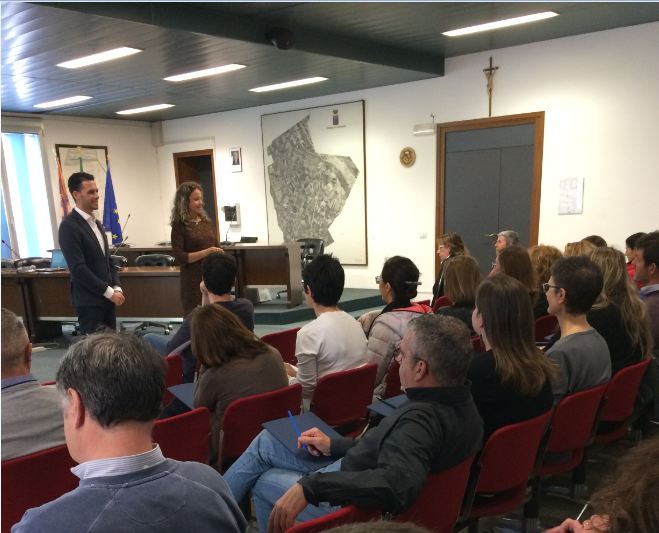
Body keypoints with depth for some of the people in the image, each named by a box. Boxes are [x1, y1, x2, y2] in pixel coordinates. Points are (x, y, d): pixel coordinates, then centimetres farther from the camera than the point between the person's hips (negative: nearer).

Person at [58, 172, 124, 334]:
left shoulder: (96, 224, 13)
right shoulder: (69, 226, -14)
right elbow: (78, 268, -19)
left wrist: (116, 288, 3)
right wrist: (109, 291, -17)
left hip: (106, 297, 8)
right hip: (89, 300, -8)